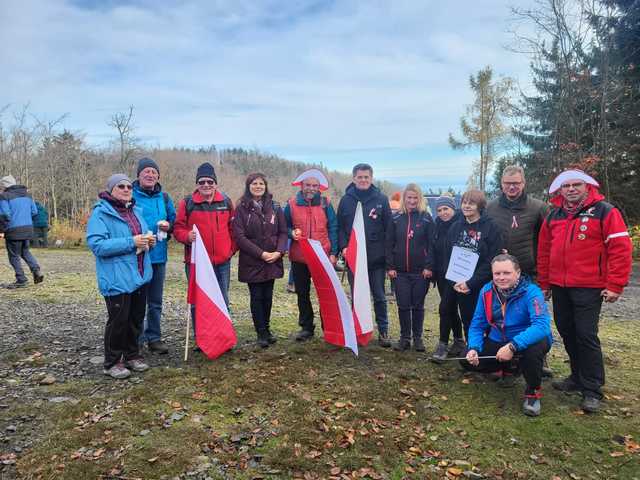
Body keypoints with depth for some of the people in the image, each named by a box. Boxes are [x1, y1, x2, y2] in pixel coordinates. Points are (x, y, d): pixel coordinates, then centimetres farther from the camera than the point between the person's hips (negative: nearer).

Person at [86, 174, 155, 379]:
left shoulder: (136, 211, 13)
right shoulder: (101, 213, -11)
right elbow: (96, 245, -20)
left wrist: (148, 240, 2)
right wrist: (131, 242, -24)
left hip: (140, 276, 8)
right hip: (117, 279, -7)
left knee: (136, 319, 15)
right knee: (118, 320, 0)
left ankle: (132, 355, 31)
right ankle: (112, 362, 15)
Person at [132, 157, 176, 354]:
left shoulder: (164, 197, 9)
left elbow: (174, 220, 16)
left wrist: (168, 225, -6)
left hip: (158, 256, 5)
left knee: (155, 301, 14)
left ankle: (154, 337, 26)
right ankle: (136, 340, 17)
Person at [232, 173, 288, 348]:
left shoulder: (275, 207, 7)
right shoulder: (242, 208, -3)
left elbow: (283, 232, 6)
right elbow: (239, 236, -9)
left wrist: (279, 251, -11)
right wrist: (261, 253, -15)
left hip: (272, 261, 3)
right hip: (251, 261, -3)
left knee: (268, 296, 10)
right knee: (256, 297, 3)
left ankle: (266, 328, 25)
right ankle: (261, 333, 14)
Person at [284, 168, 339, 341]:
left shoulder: (325, 203, 0)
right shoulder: (291, 204, 1)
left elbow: (333, 228, 0)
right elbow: (285, 227, 11)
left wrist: (333, 253, -6)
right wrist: (291, 233, -12)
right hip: (299, 257, 2)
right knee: (302, 293, 11)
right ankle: (306, 327, 26)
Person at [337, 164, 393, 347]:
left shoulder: (381, 199, 0)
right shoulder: (346, 200, 4)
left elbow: (388, 228, 0)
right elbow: (340, 227, 6)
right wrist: (343, 246, -8)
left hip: (377, 258, -1)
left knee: (379, 297, 8)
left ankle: (383, 331, 20)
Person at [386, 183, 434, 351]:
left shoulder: (426, 218, 0)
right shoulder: (396, 218, 5)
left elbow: (431, 244, -2)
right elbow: (390, 244, 5)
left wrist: (428, 266, -10)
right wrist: (390, 267, -2)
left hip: (420, 271, -1)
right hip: (400, 271, 2)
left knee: (418, 306, 9)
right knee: (403, 305, 6)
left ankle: (417, 338, 21)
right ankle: (404, 337, 18)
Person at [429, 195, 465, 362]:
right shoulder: (437, 226, 8)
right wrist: (433, 270, 9)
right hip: (441, 275, 7)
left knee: (445, 307, -10)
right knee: (451, 308, 15)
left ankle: (442, 345, 0)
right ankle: (459, 342, 29)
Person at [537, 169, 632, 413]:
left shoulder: (605, 212, -6)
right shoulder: (553, 216, 11)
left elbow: (620, 249, -11)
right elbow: (543, 251, 15)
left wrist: (615, 285, -14)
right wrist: (544, 283, 14)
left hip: (589, 288, -6)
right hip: (559, 287, 6)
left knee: (586, 335, -4)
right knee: (566, 332, 13)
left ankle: (592, 390, 8)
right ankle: (578, 377, 30)